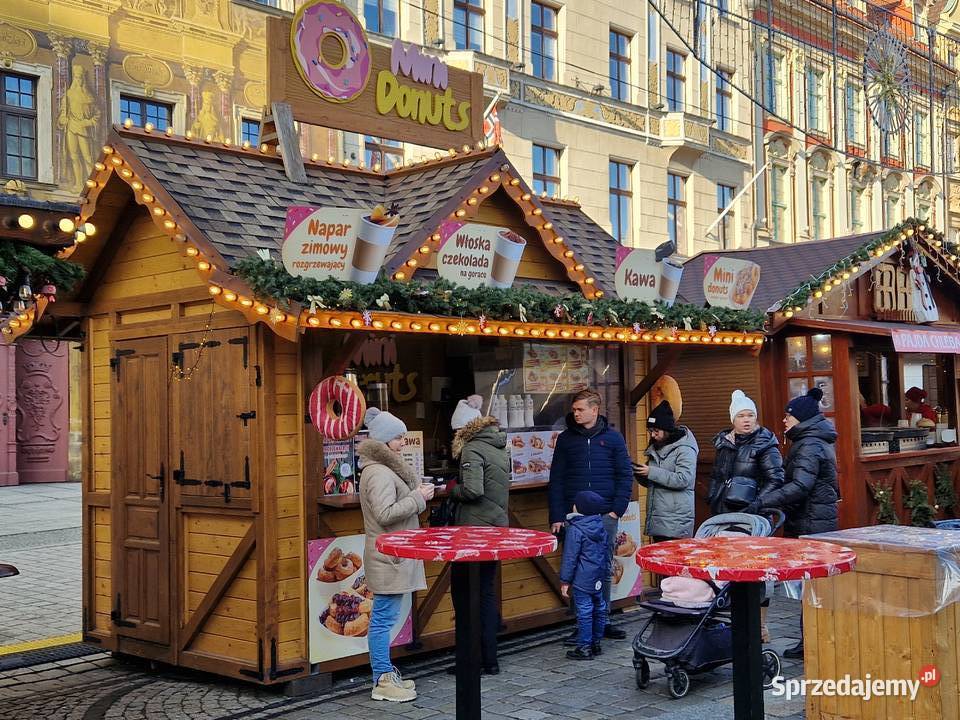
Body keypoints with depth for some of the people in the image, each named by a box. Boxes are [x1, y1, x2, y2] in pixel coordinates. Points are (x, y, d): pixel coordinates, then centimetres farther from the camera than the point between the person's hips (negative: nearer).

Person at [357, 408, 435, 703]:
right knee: (384, 617, -5)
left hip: (393, 554, 11)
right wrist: (418, 497, -18)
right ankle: (383, 681, -1)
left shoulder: (386, 467, 16)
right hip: (387, 555, -11)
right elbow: (386, 513, -24)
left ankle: (386, 674, 22)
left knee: (383, 616, 15)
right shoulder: (378, 473, -17)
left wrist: (417, 493, 11)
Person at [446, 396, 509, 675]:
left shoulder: (472, 449, -14)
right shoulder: (500, 448, 13)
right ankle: (490, 659, 17)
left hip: (474, 529, -8)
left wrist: (454, 490, -5)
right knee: (487, 591, 14)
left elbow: (473, 490, -24)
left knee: (462, 591, 4)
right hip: (498, 528, 8)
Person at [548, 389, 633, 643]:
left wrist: (617, 510, -6)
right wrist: (556, 518, -2)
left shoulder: (613, 438, 4)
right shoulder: (566, 439, 6)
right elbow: (556, 480, 5)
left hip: (605, 516, 0)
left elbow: (625, 476, 4)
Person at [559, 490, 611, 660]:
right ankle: (596, 643, 27)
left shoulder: (575, 530, -16)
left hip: (583, 579, -8)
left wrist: (565, 580, -8)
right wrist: (606, 570, 26)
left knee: (584, 612, -4)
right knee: (599, 608, 16)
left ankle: (584, 647, 0)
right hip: (599, 577, 8)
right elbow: (605, 549, 16)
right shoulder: (600, 525, 6)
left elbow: (570, 557, -14)